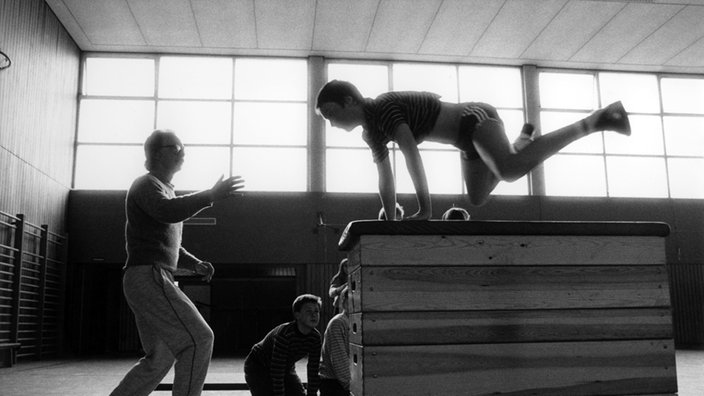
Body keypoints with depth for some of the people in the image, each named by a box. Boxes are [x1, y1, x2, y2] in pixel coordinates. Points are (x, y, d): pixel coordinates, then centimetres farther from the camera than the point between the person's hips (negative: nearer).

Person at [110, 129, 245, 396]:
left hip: (157, 280, 10)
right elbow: (167, 211, -27)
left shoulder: (165, 191, 26)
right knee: (198, 339, -18)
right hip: (148, 276, -10)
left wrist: (196, 265, 14)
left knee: (160, 357, 13)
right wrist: (211, 195, -24)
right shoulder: (147, 185, -3)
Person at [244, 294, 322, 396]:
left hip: (286, 369, 7)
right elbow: (277, 372, -33)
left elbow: (314, 371, -8)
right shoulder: (284, 334, -34)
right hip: (258, 368, -7)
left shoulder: (315, 337, -15)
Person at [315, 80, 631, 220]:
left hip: (475, 118, -10)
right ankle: (520, 144, 36)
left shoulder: (382, 107, -20)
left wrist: (425, 208, -34)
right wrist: (389, 222, 12)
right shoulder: (371, 133, 8)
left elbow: (411, 153, -31)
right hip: (468, 138, 10)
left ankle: (595, 121, -23)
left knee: (510, 171, -36)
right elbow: (386, 180, 14)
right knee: (477, 199, 24)